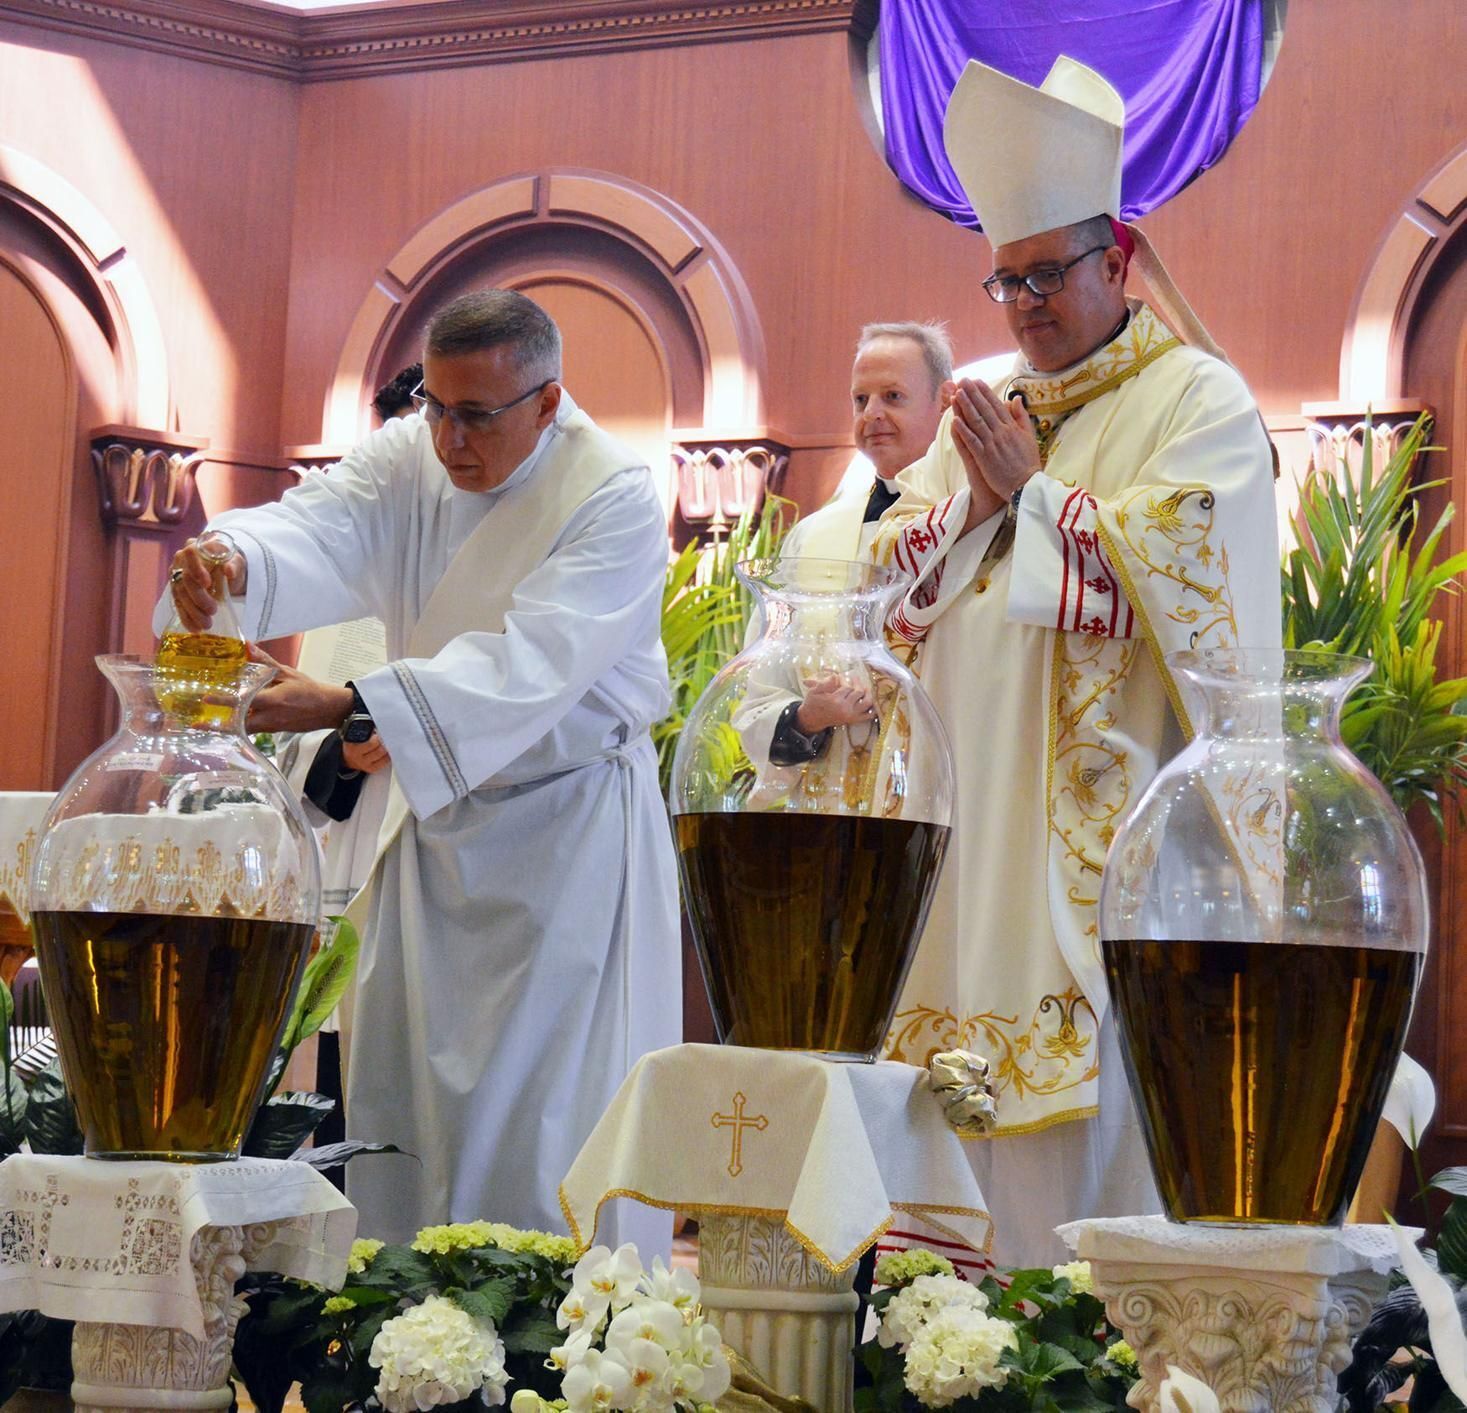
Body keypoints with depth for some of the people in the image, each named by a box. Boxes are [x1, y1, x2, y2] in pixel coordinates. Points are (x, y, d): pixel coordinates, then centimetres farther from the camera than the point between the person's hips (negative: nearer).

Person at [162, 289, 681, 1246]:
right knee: (402, 1086, 6)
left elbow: (527, 665, -28)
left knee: (552, 1104, -7)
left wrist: (349, 707, -39)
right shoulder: (412, 459, 0)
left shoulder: (615, 497, -17)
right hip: (439, 820, 6)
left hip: (570, 830, -5)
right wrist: (235, 563, -43)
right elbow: (318, 531, -18)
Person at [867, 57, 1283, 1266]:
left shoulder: (1201, 400, 0)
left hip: (1115, 825, -6)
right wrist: (977, 501, -4)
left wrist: (1032, 490, -6)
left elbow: (1171, 566, -14)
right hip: (977, 802, 6)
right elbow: (898, 575, 14)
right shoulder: (981, 408, 19)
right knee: (977, 1066, 3)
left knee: (1104, 1097, -9)